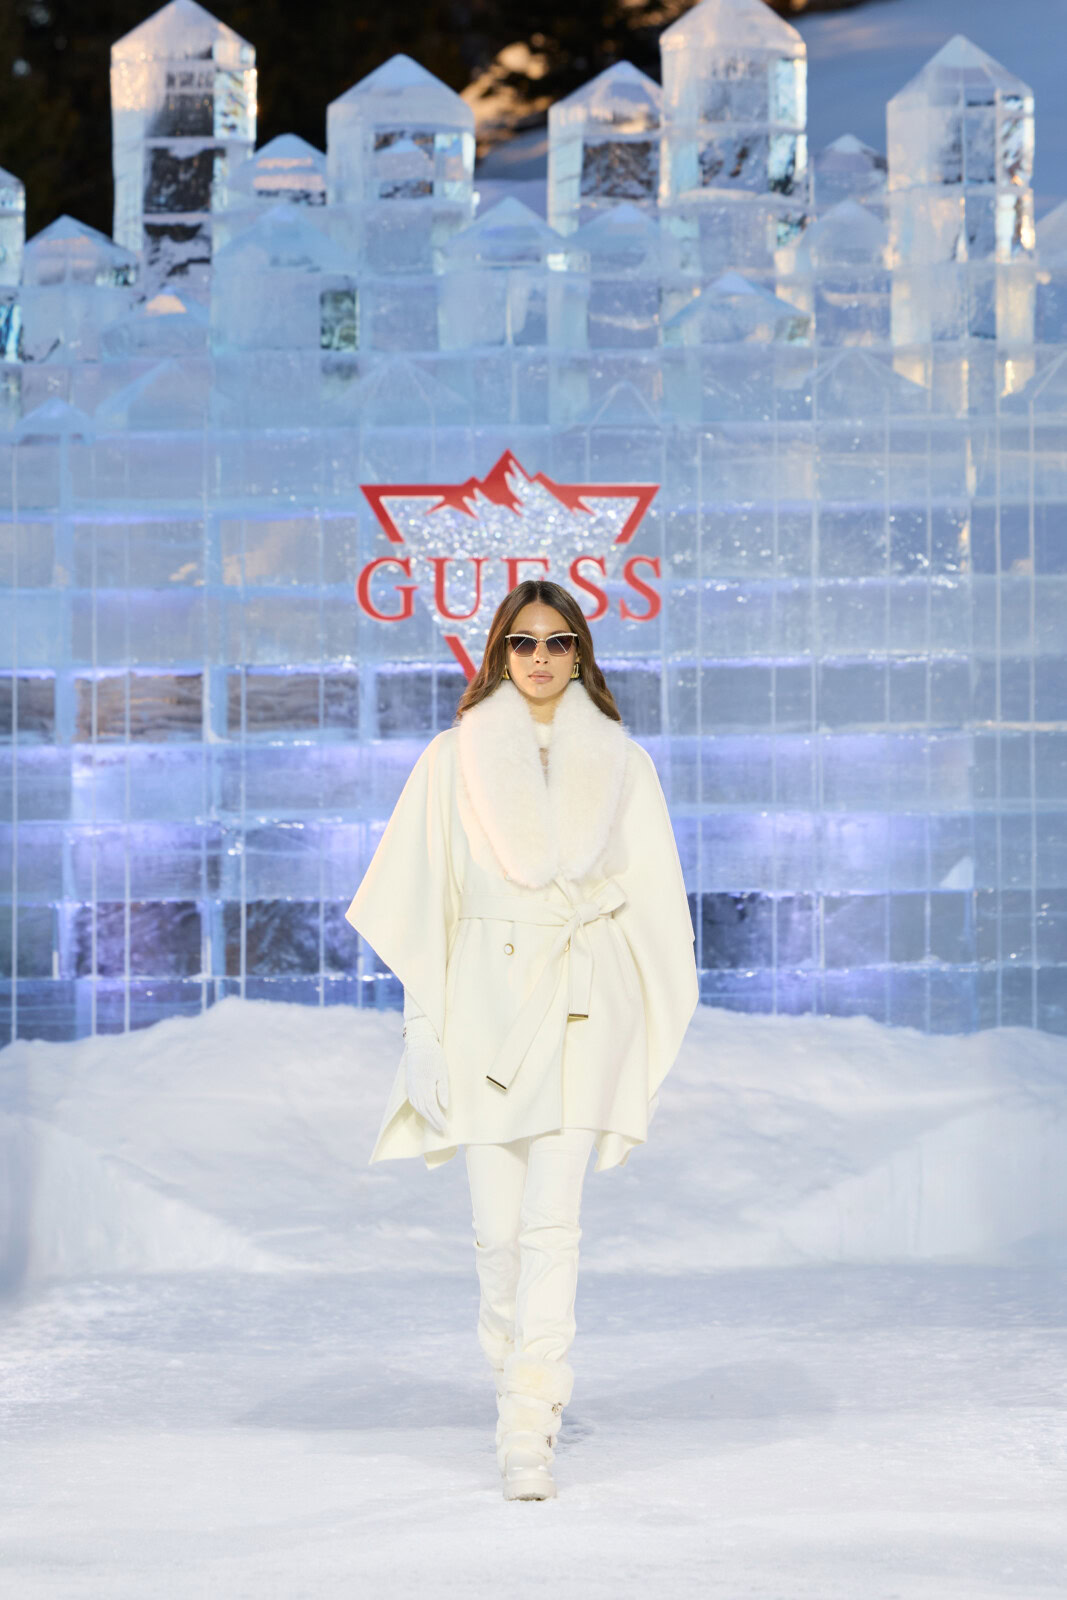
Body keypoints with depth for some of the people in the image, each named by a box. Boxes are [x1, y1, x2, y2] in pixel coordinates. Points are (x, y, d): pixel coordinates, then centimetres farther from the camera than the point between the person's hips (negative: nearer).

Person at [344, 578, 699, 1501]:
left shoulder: (621, 764, 8)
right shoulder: (454, 760, 7)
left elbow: (650, 902, 9)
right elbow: (423, 898, 6)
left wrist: (649, 1026, 4)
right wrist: (427, 1020, -1)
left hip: (580, 1007, -1)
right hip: (485, 1000, 1)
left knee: (551, 1221, -11)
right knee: (498, 1226, 3)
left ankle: (529, 1434, -13)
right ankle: (528, 1379, 28)